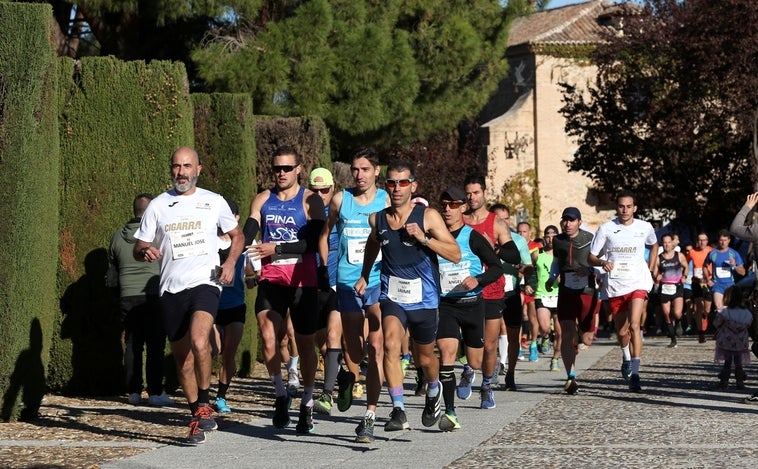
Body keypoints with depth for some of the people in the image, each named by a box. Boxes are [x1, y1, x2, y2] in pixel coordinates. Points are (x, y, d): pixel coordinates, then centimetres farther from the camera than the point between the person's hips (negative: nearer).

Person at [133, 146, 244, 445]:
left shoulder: (214, 202, 7)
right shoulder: (158, 206, 8)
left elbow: (237, 235, 18)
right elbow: (138, 249, 10)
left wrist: (230, 262, 0)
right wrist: (145, 252, -14)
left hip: (205, 283, -3)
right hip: (171, 289, 3)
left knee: (199, 342, -28)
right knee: (182, 359, 7)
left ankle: (204, 404, -11)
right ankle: (200, 419, 22)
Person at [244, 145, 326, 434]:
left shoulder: (310, 201, 0)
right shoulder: (262, 200, 11)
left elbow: (314, 242, -10)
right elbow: (248, 234, 3)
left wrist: (277, 248, -18)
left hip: (303, 281, -2)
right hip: (271, 279, 2)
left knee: (305, 342, 5)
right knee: (268, 336, -15)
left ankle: (307, 405, 18)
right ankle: (281, 395, 4)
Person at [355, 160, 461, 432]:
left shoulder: (427, 216, -8)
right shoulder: (377, 219, 2)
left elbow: (455, 255, -11)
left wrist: (424, 238, -22)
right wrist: (364, 276, 22)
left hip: (423, 298, -1)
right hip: (391, 296, 1)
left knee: (424, 358, 15)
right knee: (390, 345, -25)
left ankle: (433, 393, 49)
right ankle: (398, 410, -26)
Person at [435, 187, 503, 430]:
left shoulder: (473, 237, -5)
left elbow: (497, 267, -5)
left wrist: (478, 279, -21)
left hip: (472, 303, 0)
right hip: (445, 304, 0)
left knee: (475, 362, 10)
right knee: (446, 354, -18)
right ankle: (450, 412, -17)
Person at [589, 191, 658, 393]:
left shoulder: (645, 228, 2)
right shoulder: (606, 229, -2)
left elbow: (654, 245, 24)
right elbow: (591, 257, 2)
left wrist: (650, 268, 13)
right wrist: (602, 263, -19)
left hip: (638, 283, -1)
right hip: (614, 285, 1)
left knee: (634, 325, -20)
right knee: (621, 331, 12)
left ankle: (634, 374, -21)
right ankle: (627, 359, 45)